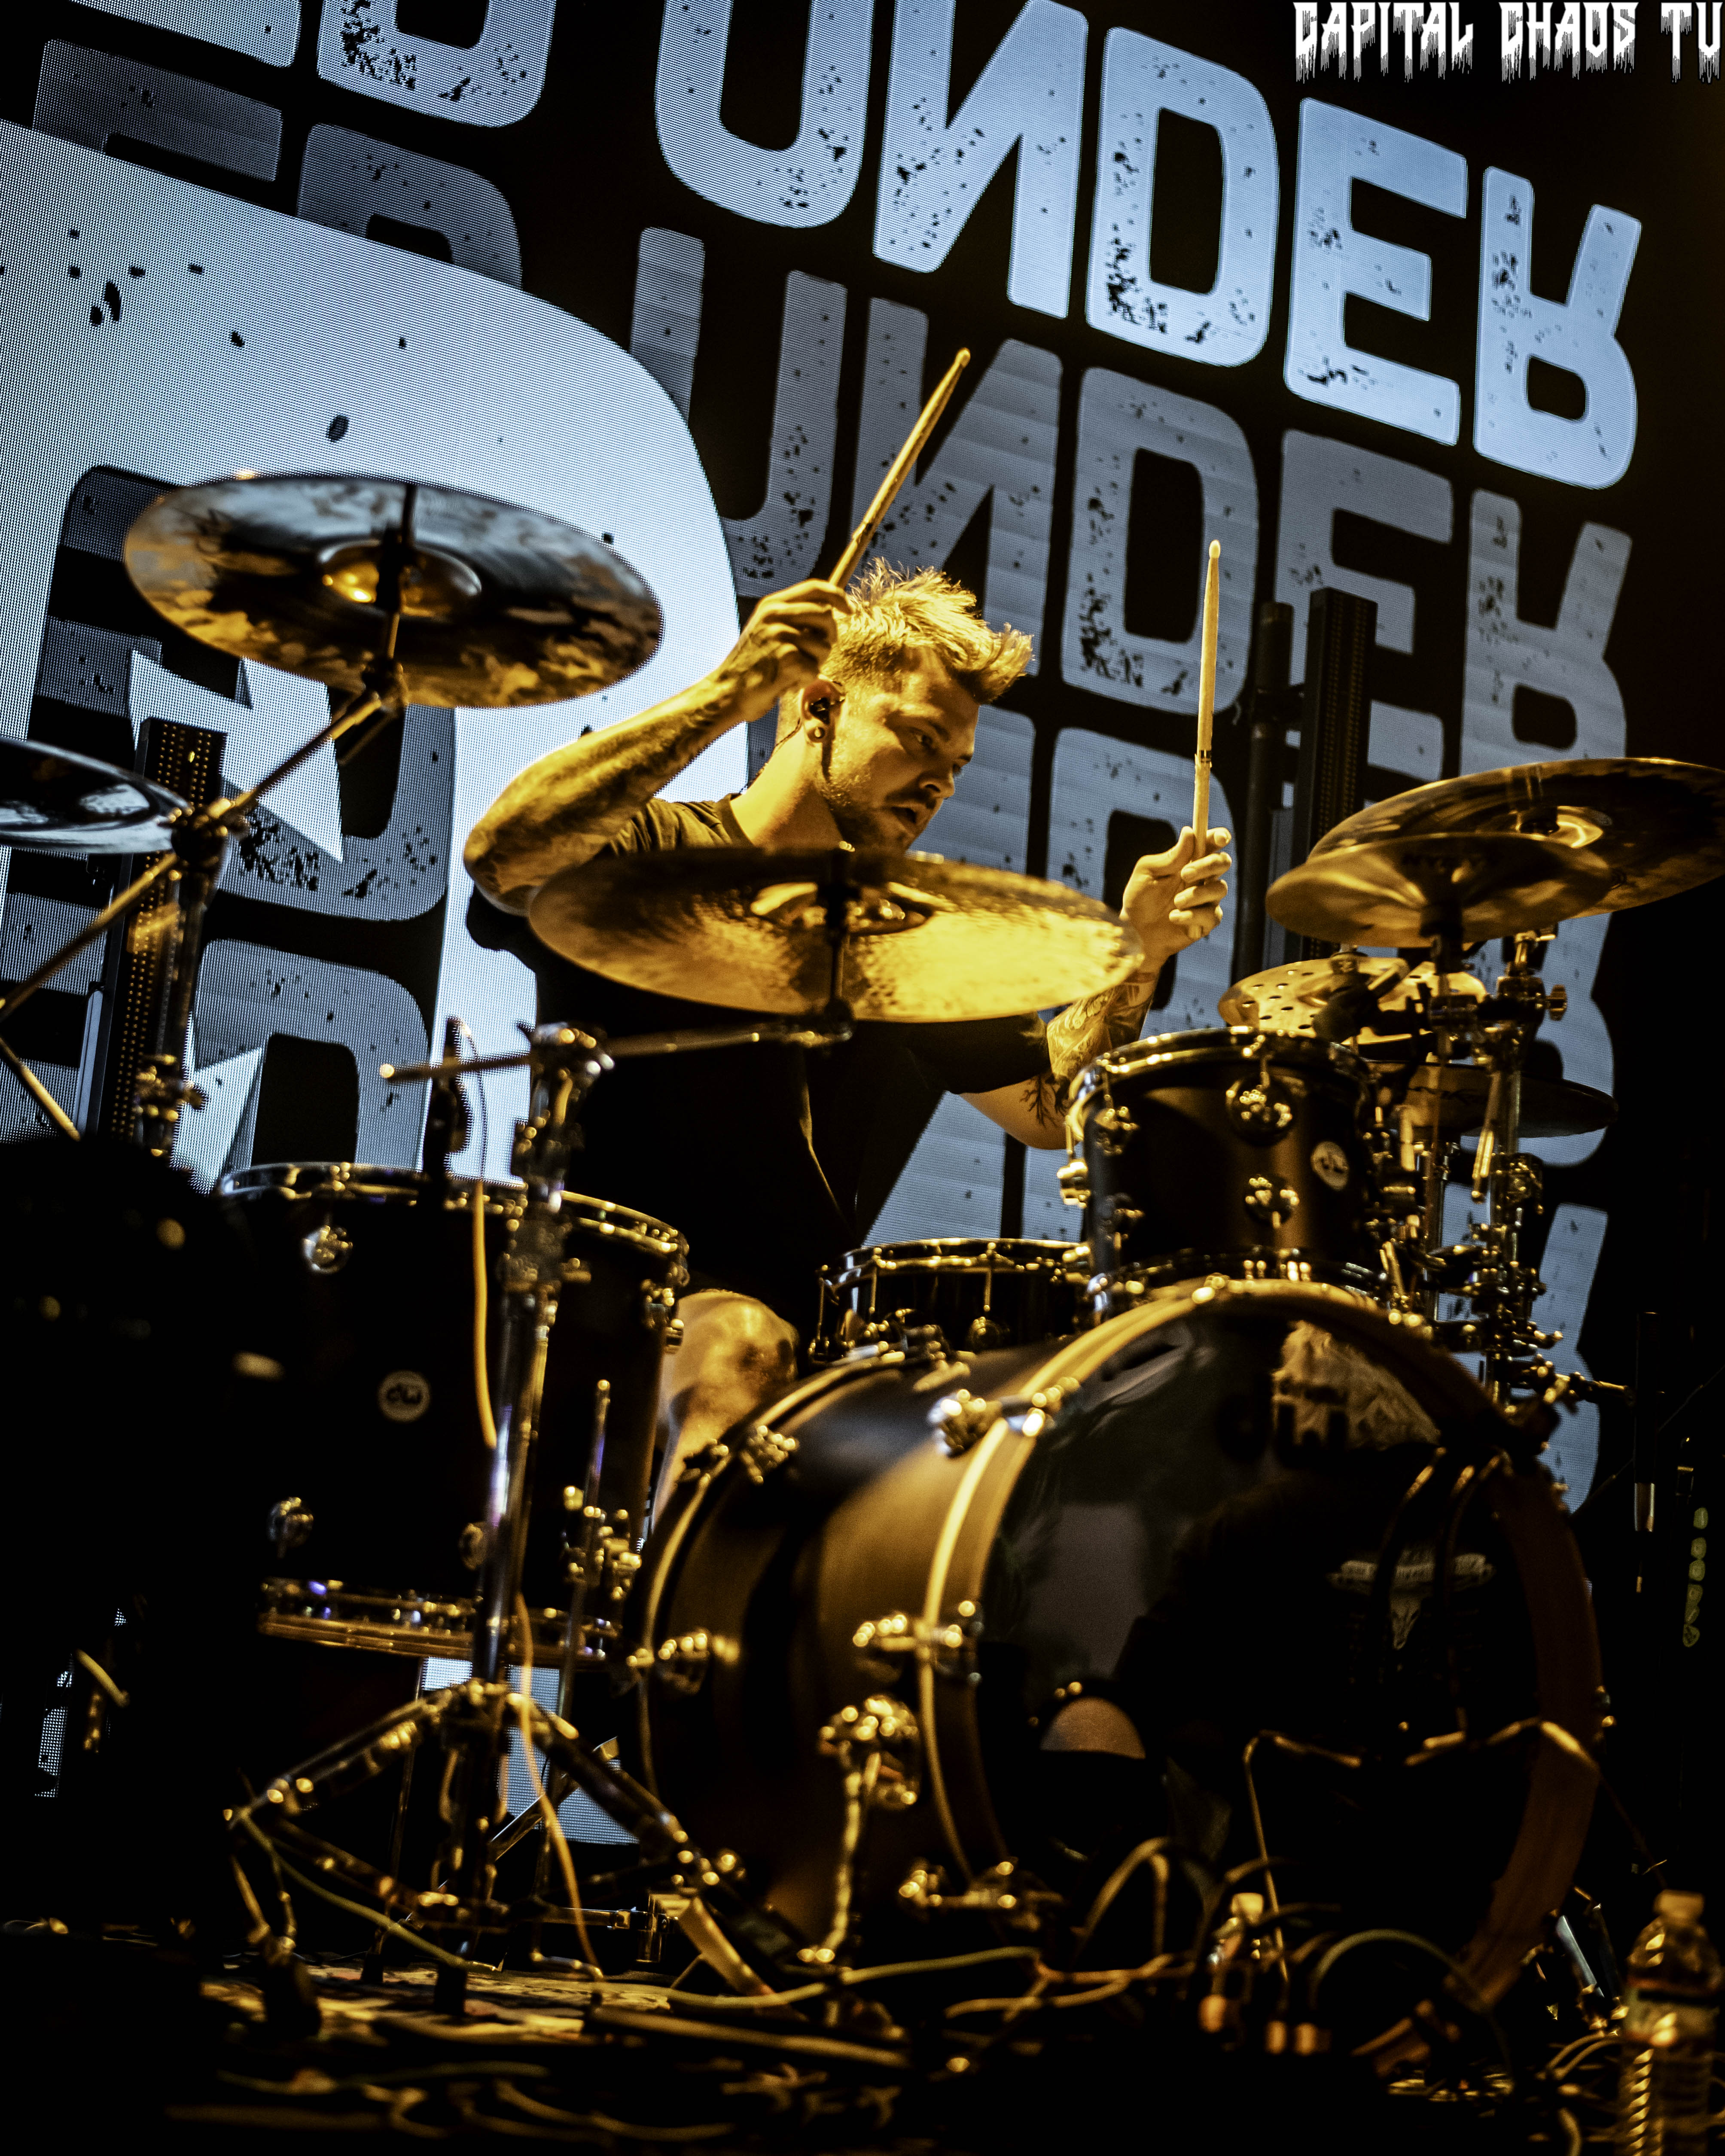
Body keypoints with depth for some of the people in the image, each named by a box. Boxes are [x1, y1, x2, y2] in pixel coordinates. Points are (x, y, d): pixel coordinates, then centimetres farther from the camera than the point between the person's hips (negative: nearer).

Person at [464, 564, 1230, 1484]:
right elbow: (503, 853, -24)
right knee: (743, 1348, -36)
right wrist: (729, 693, -27)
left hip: (812, 1315, 6)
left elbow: (1048, 1106, 14)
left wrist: (1137, 955, -2)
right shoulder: (653, 856, -1)